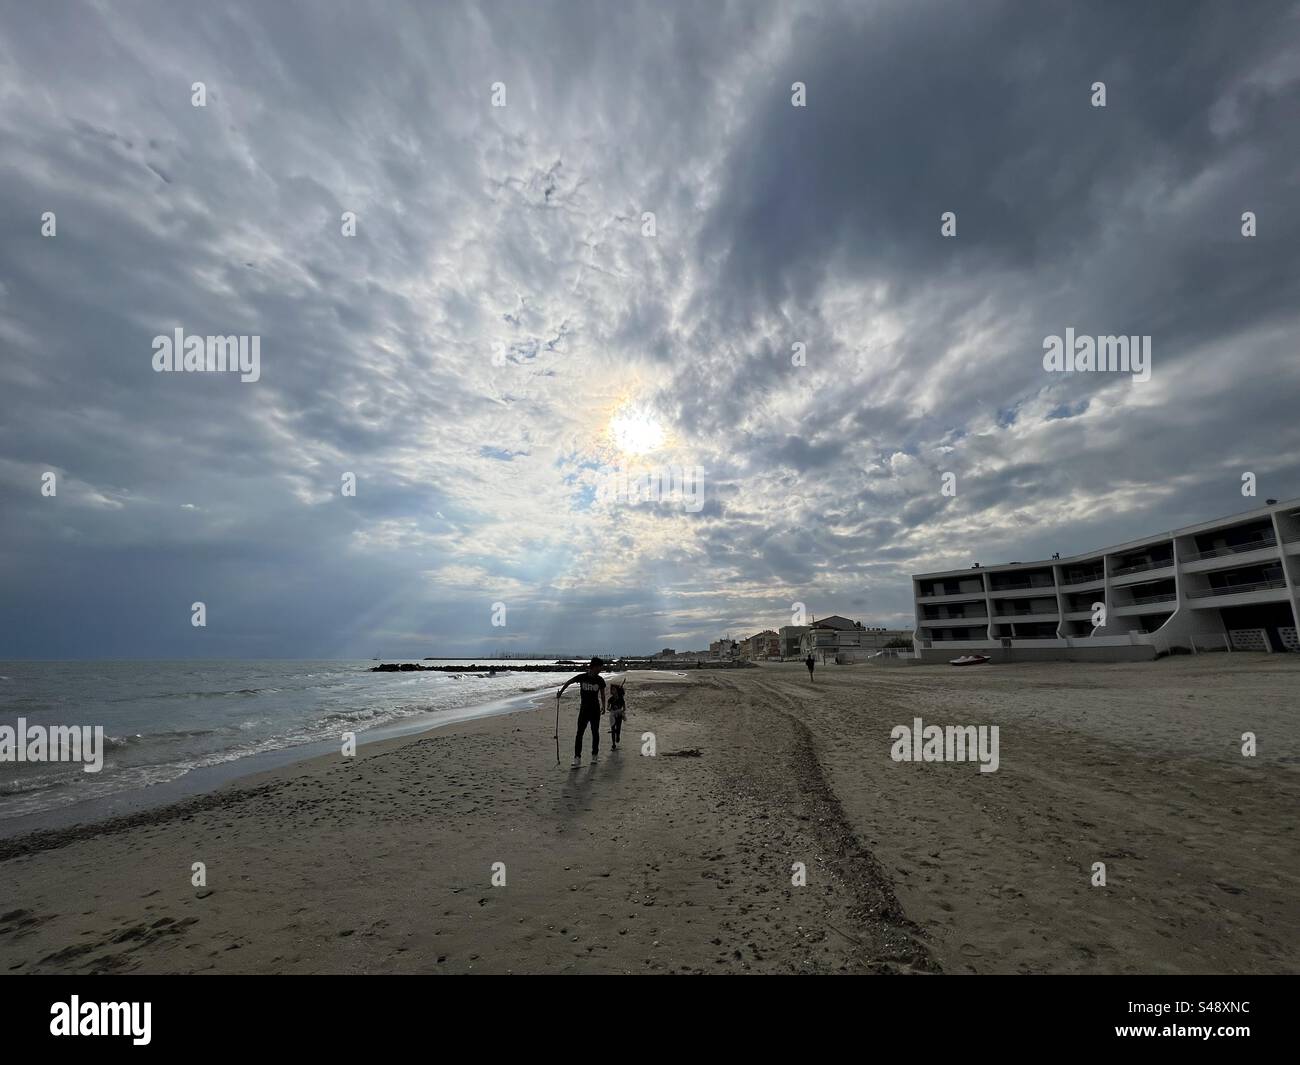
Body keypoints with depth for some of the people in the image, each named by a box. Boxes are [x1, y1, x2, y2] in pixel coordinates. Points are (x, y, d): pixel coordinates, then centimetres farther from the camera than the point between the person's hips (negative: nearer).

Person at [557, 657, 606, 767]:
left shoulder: (600, 680, -3)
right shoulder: (582, 677, -7)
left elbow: (602, 694, 9)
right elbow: (568, 682, 7)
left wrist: (603, 706, 4)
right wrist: (561, 692, 8)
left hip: (595, 710, 1)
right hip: (584, 709, -1)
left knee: (595, 733, 8)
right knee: (579, 733, -7)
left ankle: (594, 755, 23)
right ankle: (577, 758, -6)